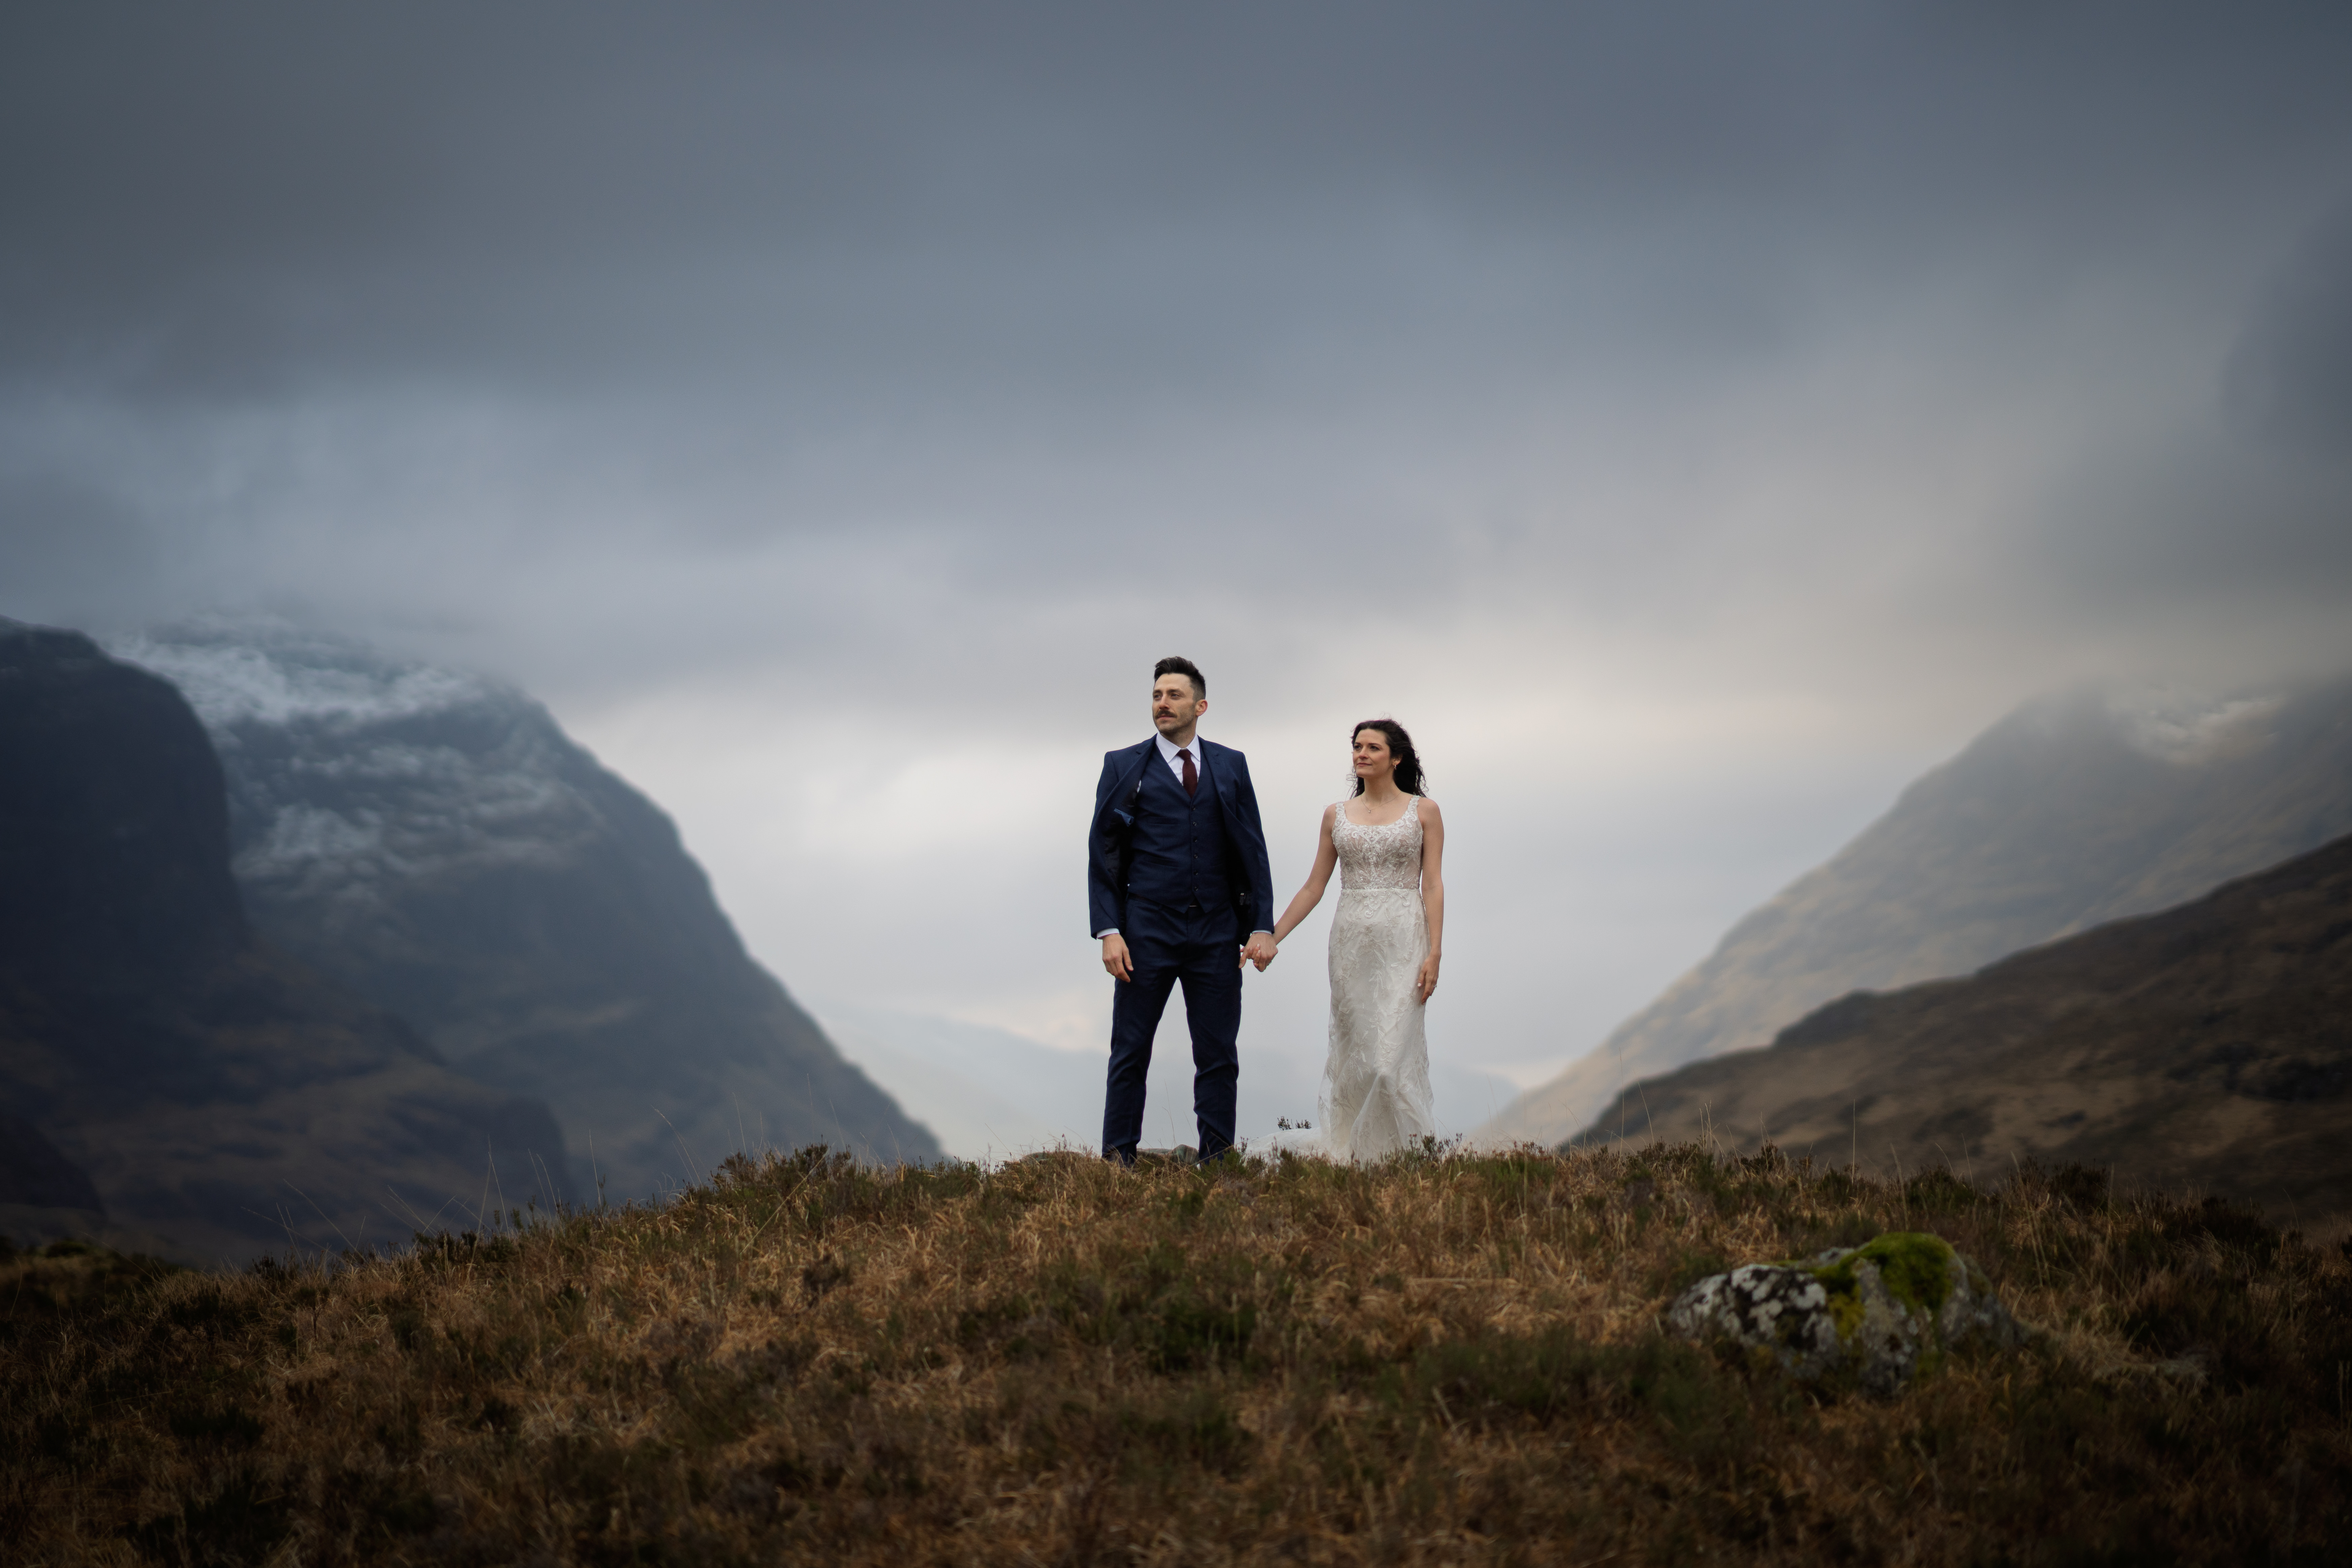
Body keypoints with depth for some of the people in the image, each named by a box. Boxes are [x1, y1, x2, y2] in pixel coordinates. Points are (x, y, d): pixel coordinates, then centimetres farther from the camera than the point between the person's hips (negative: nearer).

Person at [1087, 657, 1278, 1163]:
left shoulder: (1231, 766, 11)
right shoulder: (1124, 766, 6)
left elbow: (1252, 849, 9)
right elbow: (1102, 854, 2)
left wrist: (1262, 926, 0)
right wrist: (1109, 931, -8)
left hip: (1217, 933, 2)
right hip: (1147, 931, -2)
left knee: (1219, 1058, 2)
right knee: (1129, 1054, 0)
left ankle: (1218, 1161, 5)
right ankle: (1117, 1160, 3)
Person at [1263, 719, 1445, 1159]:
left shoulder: (1423, 811, 3)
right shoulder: (1336, 816, 10)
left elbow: (1433, 886, -1)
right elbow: (1314, 887, 13)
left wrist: (1434, 953, -10)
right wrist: (1271, 938, 8)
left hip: (1403, 942, -3)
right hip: (1352, 941, 3)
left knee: (1393, 1050, -12)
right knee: (1353, 1049, 2)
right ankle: (1356, 1155, 7)